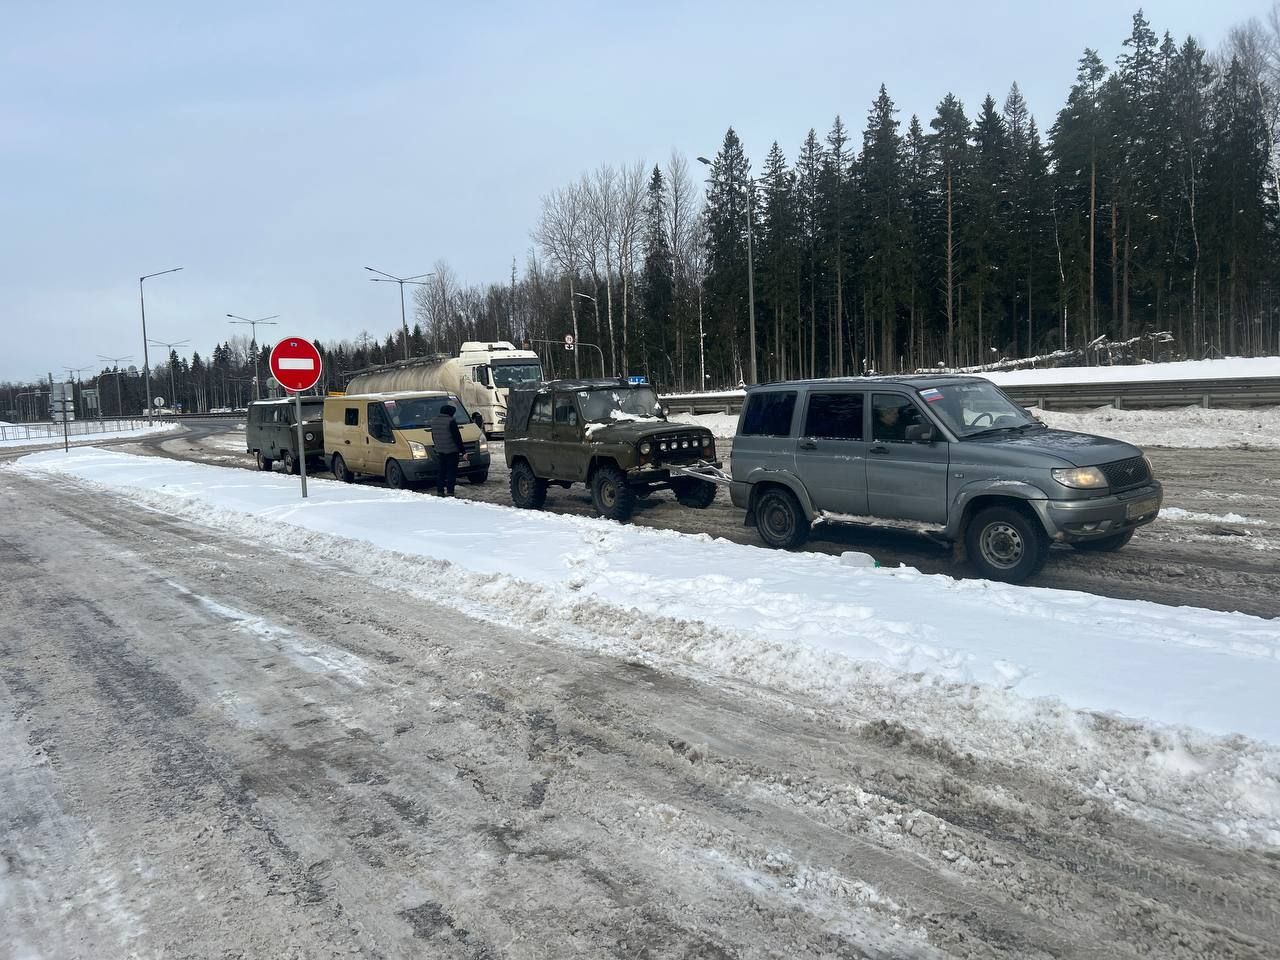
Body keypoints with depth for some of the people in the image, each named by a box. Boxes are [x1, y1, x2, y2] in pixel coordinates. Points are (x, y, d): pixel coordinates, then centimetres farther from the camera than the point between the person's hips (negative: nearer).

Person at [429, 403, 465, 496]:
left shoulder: (433, 420, 9)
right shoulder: (451, 421, -14)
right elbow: (457, 437, -13)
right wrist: (461, 450, -8)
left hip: (439, 451, 6)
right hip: (451, 450, -6)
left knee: (440, 471, 12)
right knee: (451, 471, -1)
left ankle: (440, 491, 12)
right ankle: (449, 491, -4)